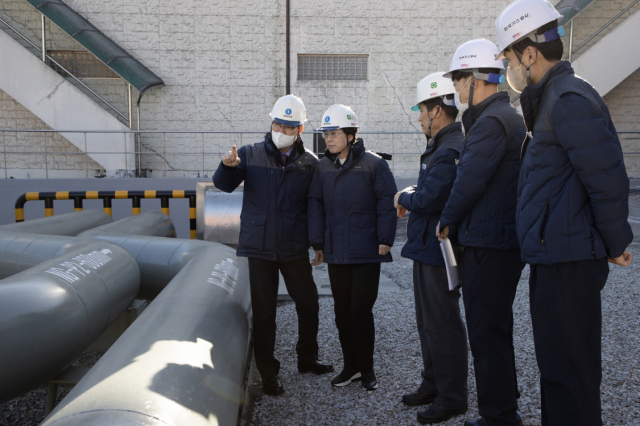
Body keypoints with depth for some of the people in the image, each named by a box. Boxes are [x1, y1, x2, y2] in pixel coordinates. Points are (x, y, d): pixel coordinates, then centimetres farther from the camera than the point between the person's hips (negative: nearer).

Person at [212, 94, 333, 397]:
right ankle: (268, 374, 22)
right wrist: (227, 166, -27)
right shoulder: (251, 154, 1)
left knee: (308, 303, 11)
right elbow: (224, 184, -6)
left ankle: (307, 359, 35)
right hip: (259, 247, -1)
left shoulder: (309, 162, 2)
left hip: (295, 248, 1)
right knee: (264, 312, 6)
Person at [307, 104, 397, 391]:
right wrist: (318, 243, 6)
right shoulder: (323, 168, 7)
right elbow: (315, 205, 10)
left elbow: (387, 203, -6)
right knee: (342, 311, 11)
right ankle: (351, 366, 27)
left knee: (361, 310, 1)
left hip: (366, 252, -5)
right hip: (335, 252, 5)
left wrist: (385, 240, -10)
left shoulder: (373, 164, -6)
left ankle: (366, 369, 20)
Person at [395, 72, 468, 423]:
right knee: (428, 321, 19)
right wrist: (411, 196, 2)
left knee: (442, 325, 0)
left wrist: (403, 198, -8)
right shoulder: (442, 146, 15)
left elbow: (428, 199, -26)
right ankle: (433, 385, 34)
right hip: (428, 247, 11)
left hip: (439, 250, -11)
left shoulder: (450, 150, -20)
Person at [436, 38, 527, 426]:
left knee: (487, 334, 0)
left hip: (488, 246, -11)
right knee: (496, 329, 20)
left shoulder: (490, 123, -17)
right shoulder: (511, 117, 17)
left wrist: (447, 221, -2)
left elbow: (469, 182, -19)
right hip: (506, 240, 11)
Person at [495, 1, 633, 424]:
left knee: (568, 369, 1)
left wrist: (615, 244, -9)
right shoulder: (554, 99, 16)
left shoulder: (570, 100, -16)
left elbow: (608, 180, -19)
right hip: (556, 258, 10)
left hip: (567, 261, -10)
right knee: (559, 363, 20)